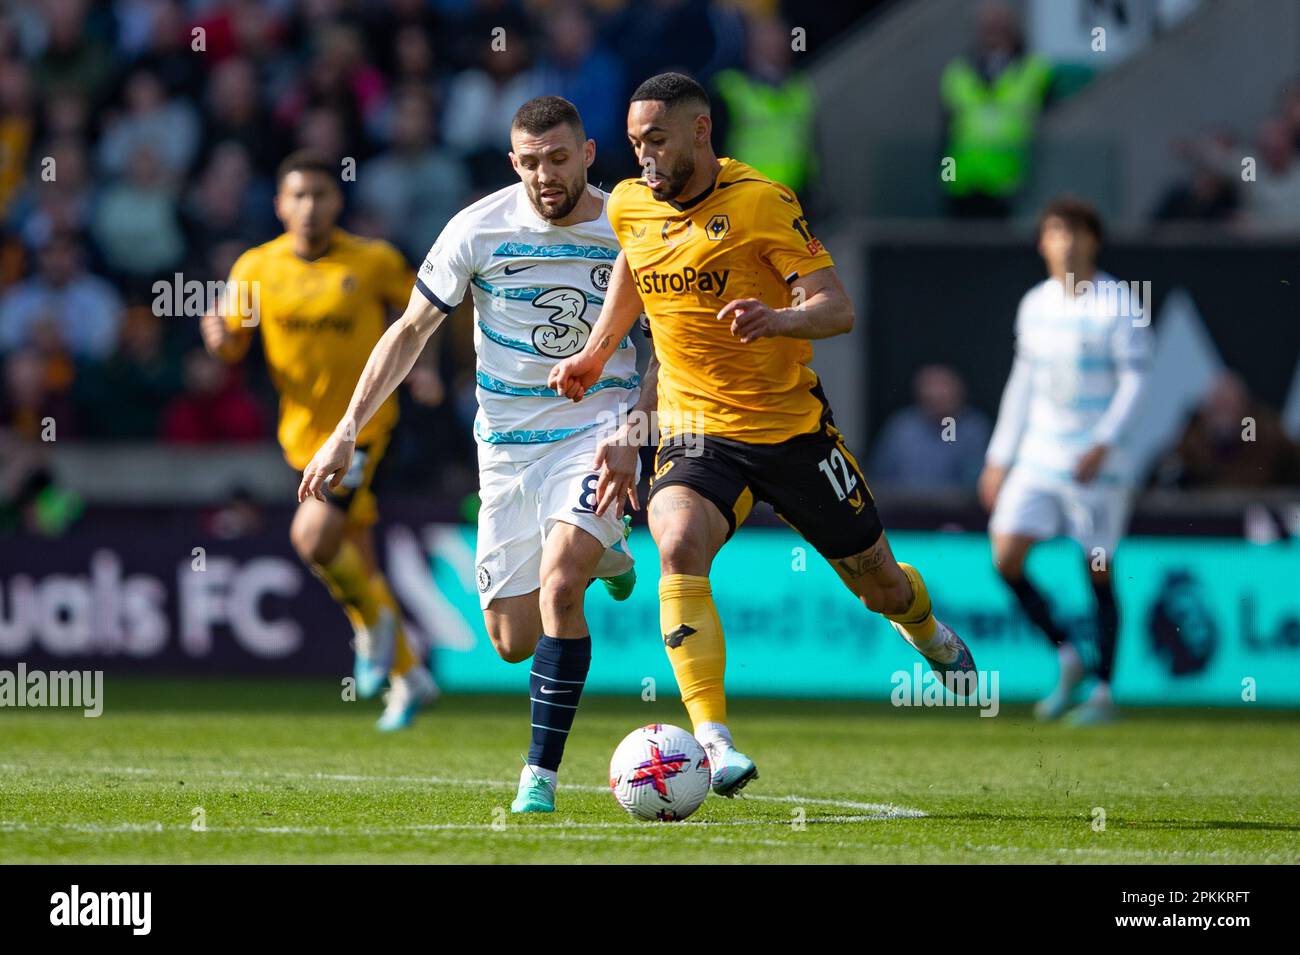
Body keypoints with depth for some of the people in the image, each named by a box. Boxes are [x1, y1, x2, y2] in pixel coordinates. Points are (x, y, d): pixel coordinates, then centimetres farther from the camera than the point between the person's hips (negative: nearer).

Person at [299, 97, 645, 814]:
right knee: (514, 643, 7)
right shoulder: (478, 229, -7)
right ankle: (598, 554, 41)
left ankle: (541, 774, -16)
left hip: (596, 432, -2)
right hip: (507, 446, 2)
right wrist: (348, 429, -5)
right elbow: (411, 330, 1)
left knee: (558, 588, -27)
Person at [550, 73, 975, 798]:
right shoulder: (630, 207, 0)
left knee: (877, 582, 13)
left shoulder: (760, 203, -16)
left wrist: (777, 319, -39)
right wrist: (598, 351, 23)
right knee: (679, 546, -30)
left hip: (792, 425, -2)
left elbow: (839, 308, -20)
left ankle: (930, 635, 52)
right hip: (696, 431, 2)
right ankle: (713, 742, -36)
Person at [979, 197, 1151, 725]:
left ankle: (1103, 691, 9)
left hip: (1097, 462, -5)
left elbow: (1134, 381, -10)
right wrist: (999, 457, 17)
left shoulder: (1118, 304, -7)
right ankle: (1067, 657, 9)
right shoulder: (1034, 304, 10)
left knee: (1098, 573, -2)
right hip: (1038, 458, 5)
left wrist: (1103, 444, -22)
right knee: (1006, 557, -9)